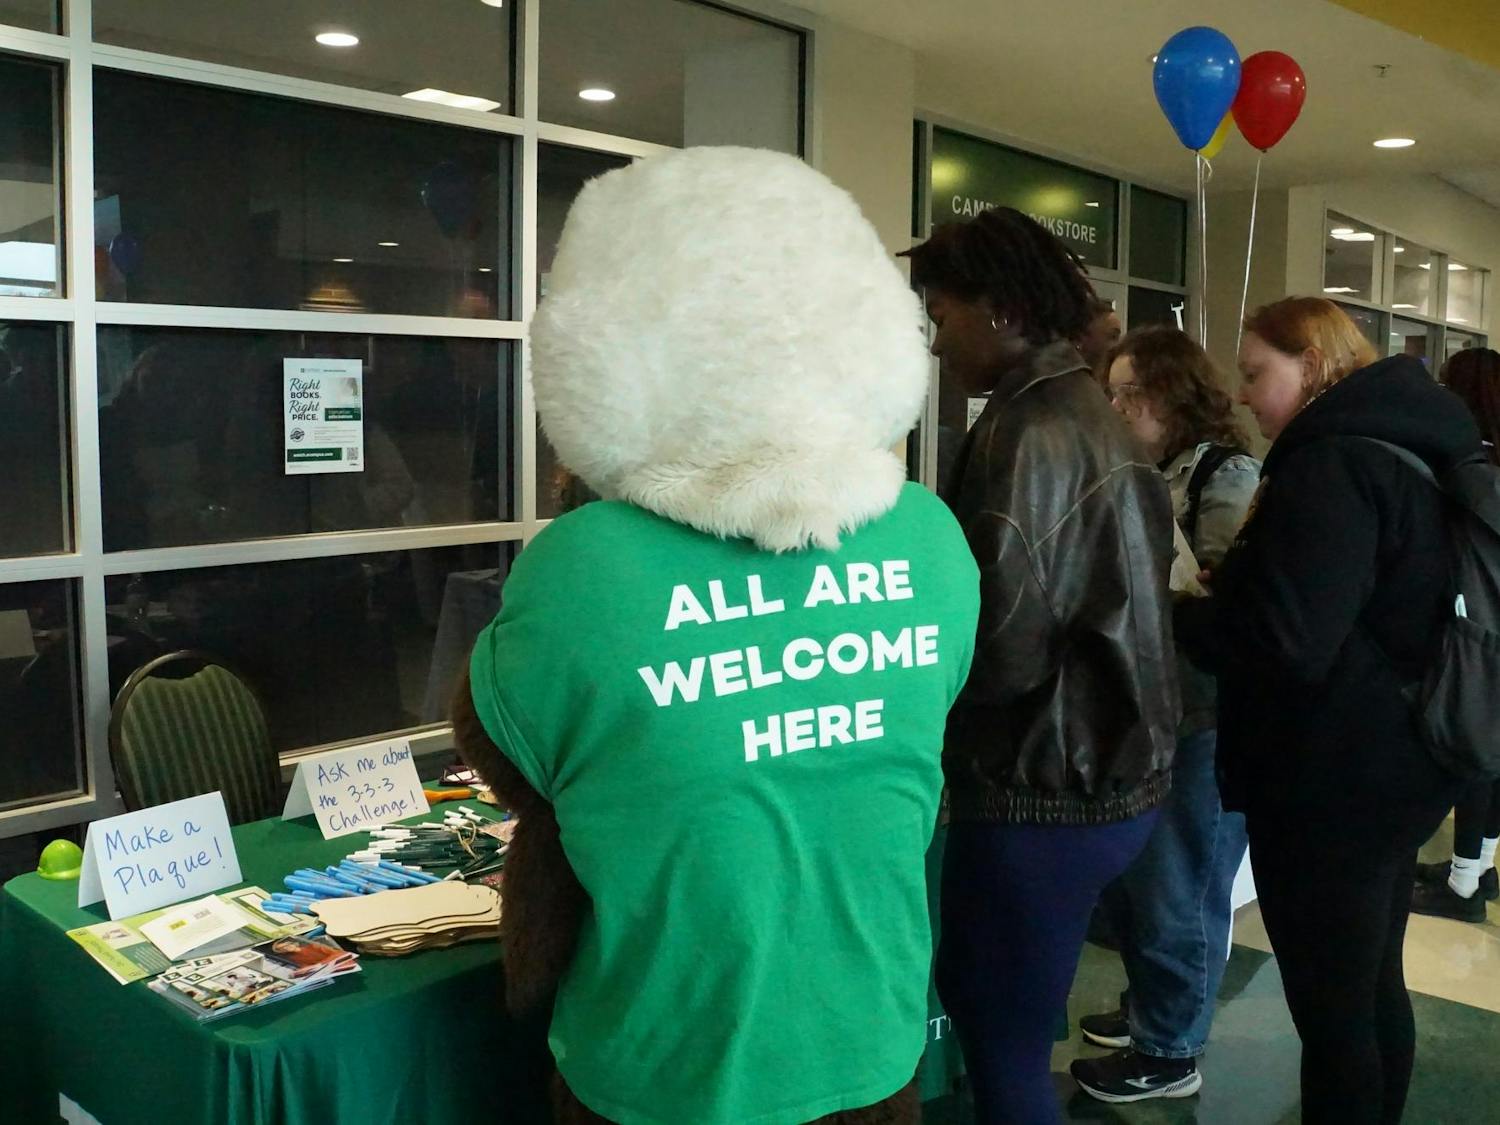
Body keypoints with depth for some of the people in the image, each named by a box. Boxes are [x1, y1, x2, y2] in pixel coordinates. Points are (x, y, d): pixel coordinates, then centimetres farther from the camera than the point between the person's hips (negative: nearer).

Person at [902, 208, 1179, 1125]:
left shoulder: (1030, 436, -20)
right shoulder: (1088, 414, 11)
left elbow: (1001, 647, -25)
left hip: (1045, 793, -10)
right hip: (1104, 770, 10)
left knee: (1005, 1051, 6)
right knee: (975, 994, 24)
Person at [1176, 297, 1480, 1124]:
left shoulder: (1331, 466, -20)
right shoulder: (1403, 448, 12)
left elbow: (1284, 640, -27)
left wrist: (1173, 616, -10)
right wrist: (1225, 591, 11)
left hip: (1331, 782, -10)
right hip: (1387, 766, 10)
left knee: (1330, 1010, 2)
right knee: (1372, 989, 22)